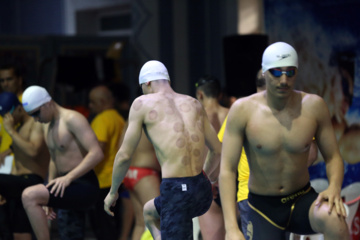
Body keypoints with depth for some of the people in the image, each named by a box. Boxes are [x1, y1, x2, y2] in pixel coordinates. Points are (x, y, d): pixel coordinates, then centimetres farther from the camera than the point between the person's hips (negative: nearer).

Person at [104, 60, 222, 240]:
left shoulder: (142, 104, 2)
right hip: (203, 191, 7)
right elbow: (217, 151, 20)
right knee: (149, 211, 33)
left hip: (177, 192, -7)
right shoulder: (193, 104, 16)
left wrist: (113, 192, 16)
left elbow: (124, 156, 2)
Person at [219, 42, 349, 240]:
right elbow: (227, 170, -13)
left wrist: (334, 188, -22)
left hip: (302, 201, 0)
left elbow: (333, 157, 2)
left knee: (331, 217, -34)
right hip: (263, 208, 0)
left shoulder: (313, 106, -7)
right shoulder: (243, 110, -12)